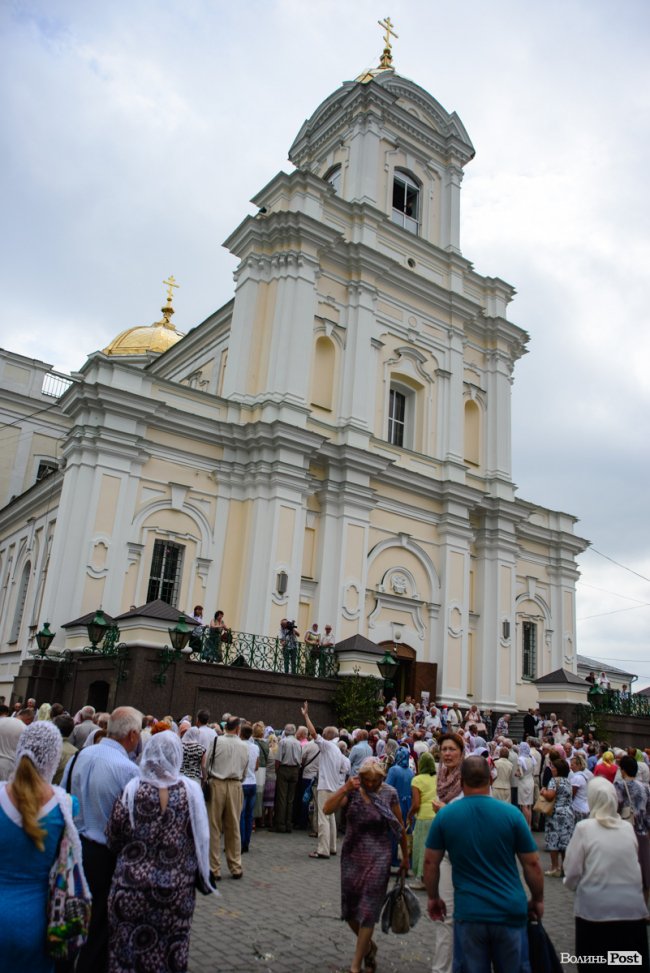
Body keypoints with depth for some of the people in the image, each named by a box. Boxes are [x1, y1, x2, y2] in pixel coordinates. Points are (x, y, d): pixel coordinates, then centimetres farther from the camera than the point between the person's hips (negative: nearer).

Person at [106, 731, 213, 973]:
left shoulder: (132, 790, -12)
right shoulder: (191, 791, -12)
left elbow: (113, 838, -4)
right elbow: (201, 838, -7)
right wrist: (199, 872, 11)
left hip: (132, 887, 0)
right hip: (176, 888, 1)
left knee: (127, 949, 17)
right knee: (169, 953, 17)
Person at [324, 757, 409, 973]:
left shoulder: (389, 794, -8)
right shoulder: (352, 791, -7)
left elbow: (400, 827, 2)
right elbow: (327, 809, -18)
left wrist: (405, 857, 8)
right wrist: (344, 789, -30)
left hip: (378, 858, -2)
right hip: (352, 856, 3)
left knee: (368, 912, -1)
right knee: (349, 910, 11)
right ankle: (369, 947, 38)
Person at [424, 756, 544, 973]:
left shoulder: (445, 815, -6)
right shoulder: (511, 813, -9)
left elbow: (430, 862, 2)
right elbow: (532, 864, -2)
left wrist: (433, 898, 17)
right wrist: (537, 900, 14)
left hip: (469, 913, 0)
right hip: (510, 912, 0)